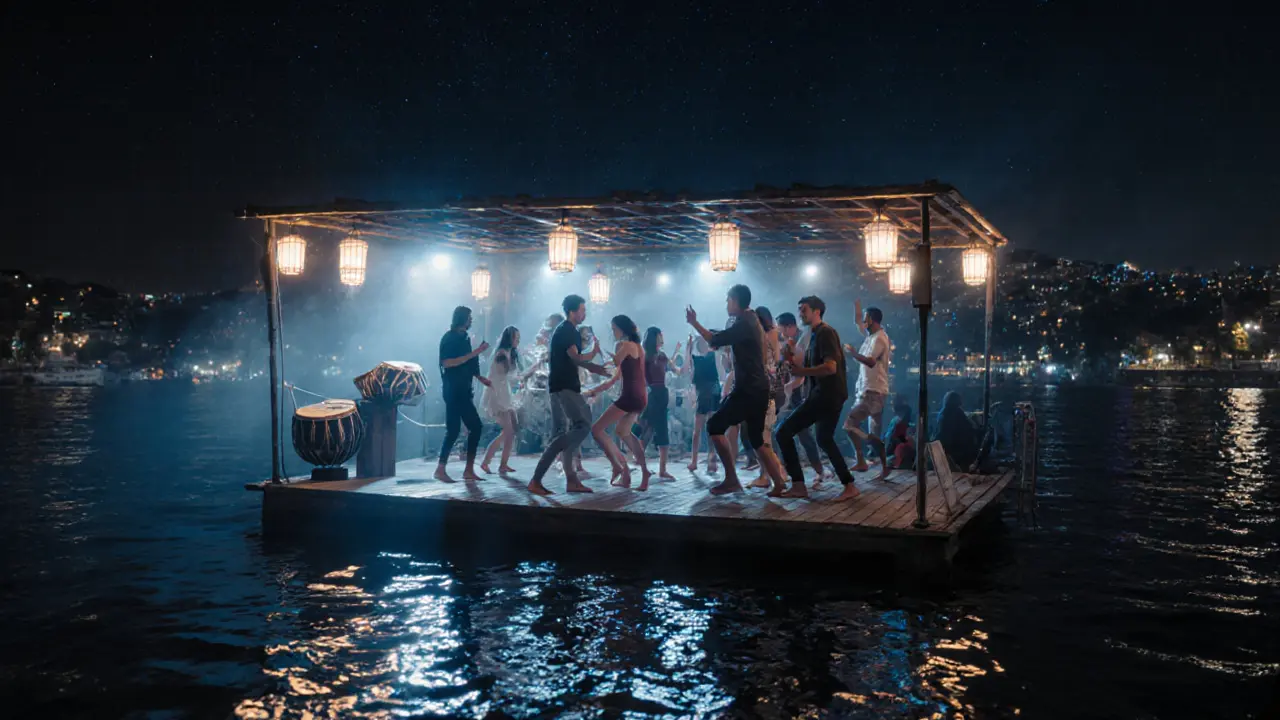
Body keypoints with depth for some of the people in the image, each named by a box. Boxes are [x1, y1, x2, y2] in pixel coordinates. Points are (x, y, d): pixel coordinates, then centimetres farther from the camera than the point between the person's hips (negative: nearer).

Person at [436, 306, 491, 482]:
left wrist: (480, 378, 15)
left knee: (475, 427, 6)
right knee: (454, 429, -10)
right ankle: (440, 469, -6)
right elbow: (447, 363, -21)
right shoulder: (449, 338, -9)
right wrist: (473, 353, -21)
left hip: (463, 390, 9)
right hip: (453, 390, -9)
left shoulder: (464, 337, 14)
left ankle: (469, 470, 8)